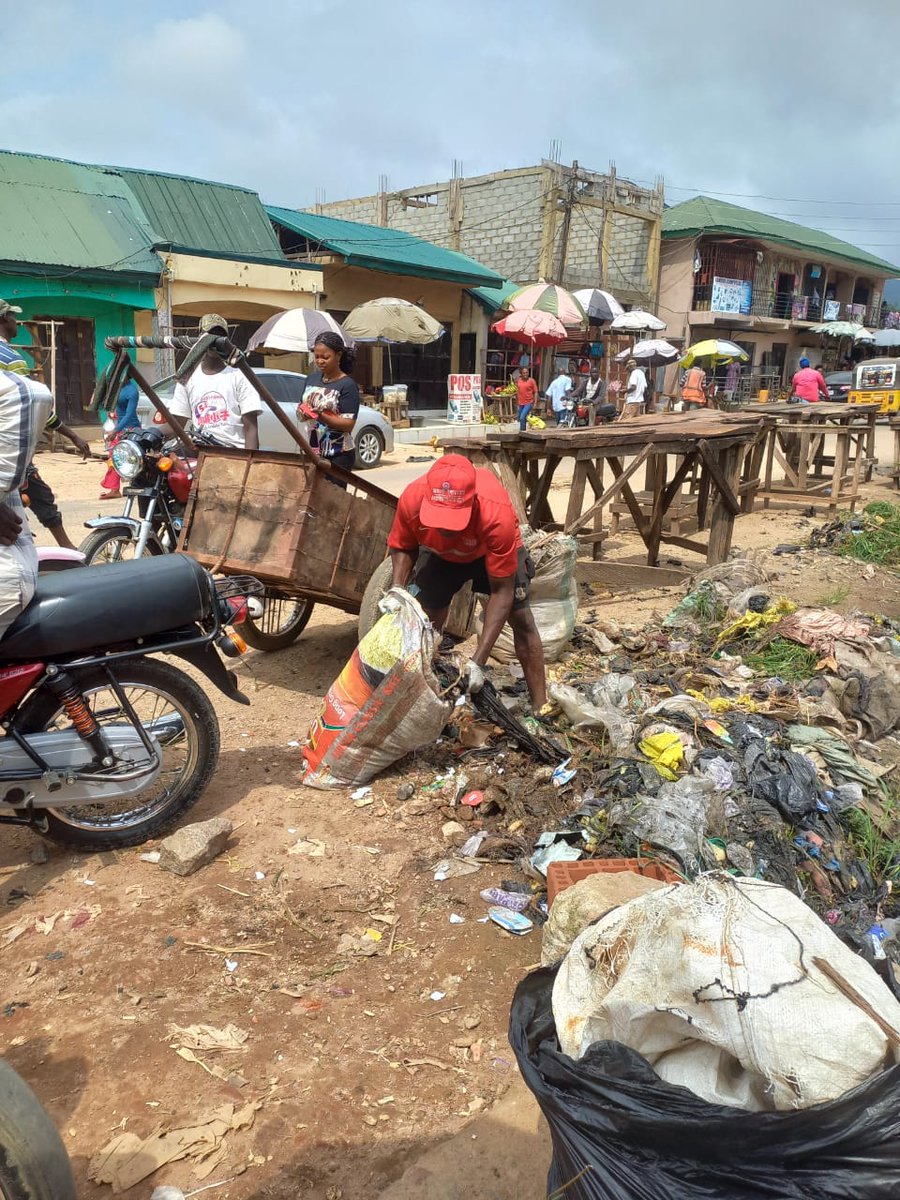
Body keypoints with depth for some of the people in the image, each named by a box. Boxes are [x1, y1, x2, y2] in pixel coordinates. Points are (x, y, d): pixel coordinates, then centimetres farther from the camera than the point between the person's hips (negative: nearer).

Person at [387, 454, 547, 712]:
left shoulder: (497, 512, -44)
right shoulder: (412, 498, -37)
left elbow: (501, 591, -38)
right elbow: (402, 547, -14)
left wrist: (478, 662, -42)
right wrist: (397, 588, -35)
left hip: (492, 549, -2)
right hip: (439, 554, 2)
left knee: (521, 619, -9)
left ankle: (540, 708, 1)